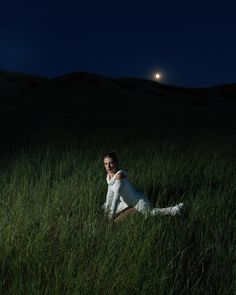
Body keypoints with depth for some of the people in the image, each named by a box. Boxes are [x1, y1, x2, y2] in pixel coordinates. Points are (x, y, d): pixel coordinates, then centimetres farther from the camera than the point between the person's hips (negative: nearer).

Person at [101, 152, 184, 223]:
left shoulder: (120, 175, -30)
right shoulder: (109, 175, -2)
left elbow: (116, 195, -27)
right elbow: (110, 191, 14)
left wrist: (112, 213, -23)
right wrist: (107, 206, 23)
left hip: (139, 203, -11)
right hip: (127, 203, 11)